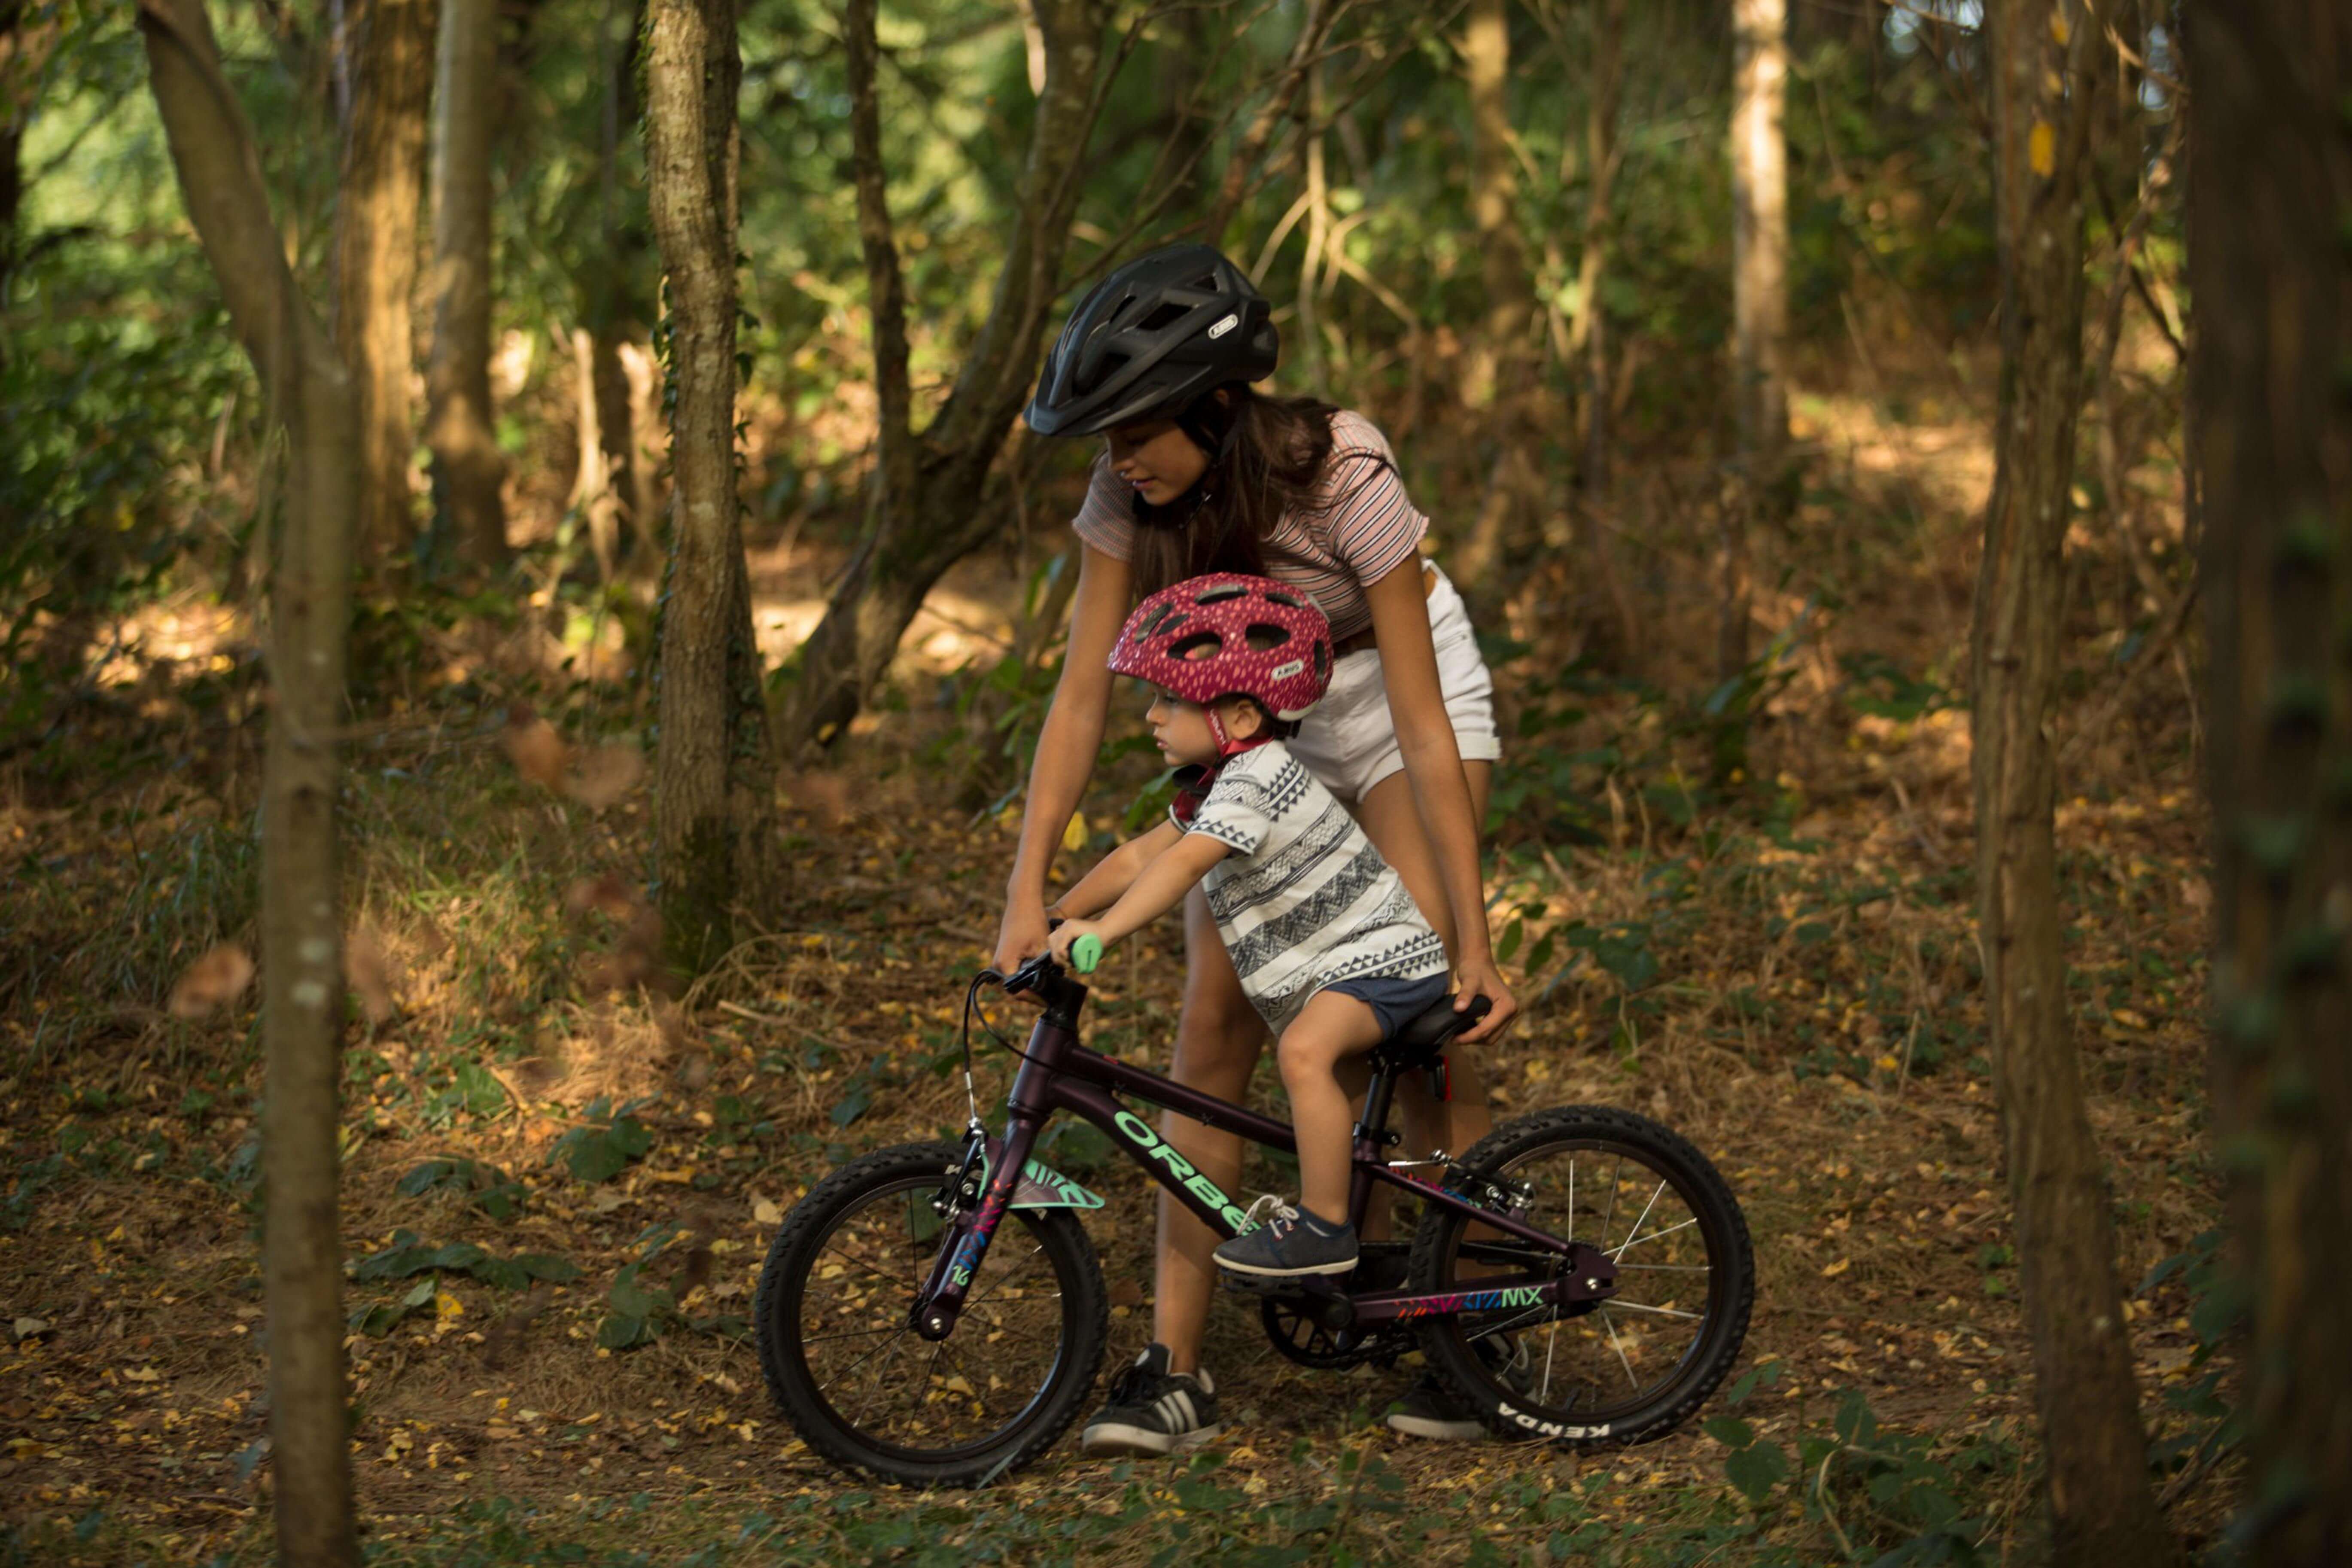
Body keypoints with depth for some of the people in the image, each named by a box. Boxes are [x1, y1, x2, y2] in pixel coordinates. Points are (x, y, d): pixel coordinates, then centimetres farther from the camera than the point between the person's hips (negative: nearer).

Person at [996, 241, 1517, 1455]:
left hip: (1393, 690, -4)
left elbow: (1422, 728, -31)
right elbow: (1081, 694, -20)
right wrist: (1027, 892, -30)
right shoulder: (1129, 501, -22)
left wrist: (1474, 945, -31)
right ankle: (1174, 1372, -7)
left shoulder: (1341, 476, -33)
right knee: (1214, 1026, -7)